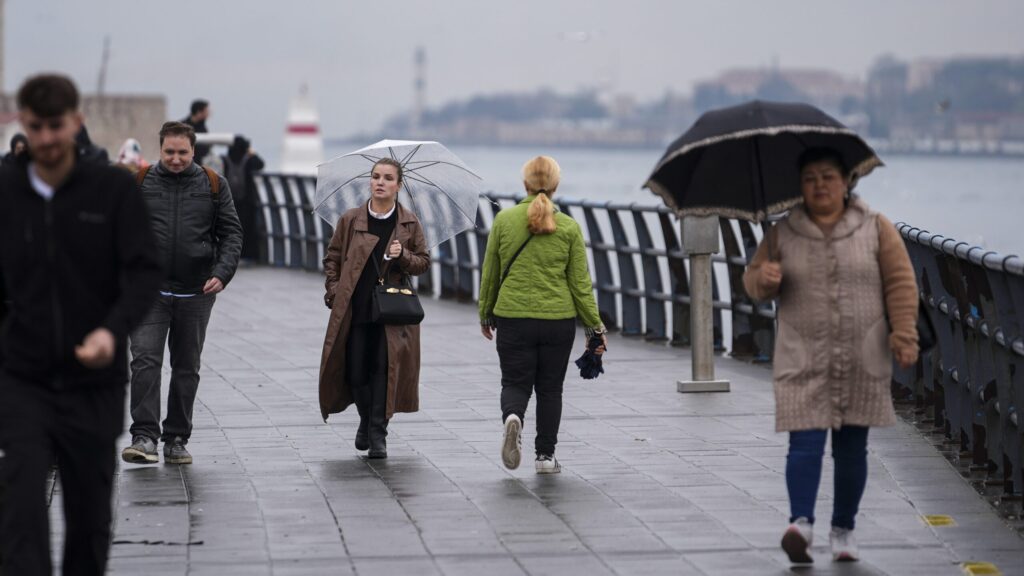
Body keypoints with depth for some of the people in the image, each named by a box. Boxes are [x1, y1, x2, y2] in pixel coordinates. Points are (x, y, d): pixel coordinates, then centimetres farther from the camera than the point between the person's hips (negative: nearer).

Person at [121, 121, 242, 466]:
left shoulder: (213, 186, 6)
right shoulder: (140, 184, 4)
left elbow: (231, 233, 6)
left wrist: (222, 273, -9)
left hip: (196, 292, 2)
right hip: (149, 291, -2)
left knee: (187, 369, 8)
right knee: (145, 361, -15)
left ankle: (176, 440, 16)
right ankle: (144, 437, -17)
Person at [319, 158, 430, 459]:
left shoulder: (409, 224, 5)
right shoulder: (350, 220, 5)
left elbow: (424, 263, 7)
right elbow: (332, 258, 12)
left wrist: (403, 256, -12)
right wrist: (334, 292, 0)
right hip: (354, 310, 1)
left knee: (384, 367, -6)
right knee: (356, 370, 2)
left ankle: (378, 433, 1)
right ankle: (366, 420, 29)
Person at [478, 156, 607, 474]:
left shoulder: (504, 220, -2)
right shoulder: (569, 227, -3)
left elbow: (490, 273, 4)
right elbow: (580, 282, -1)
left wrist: (485, 314, 17)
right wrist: (595, 326, 7)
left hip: (513, 317, 0)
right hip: (558, 318, 0)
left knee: (515, 383, 7)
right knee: (550, 388, 12)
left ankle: (513, 417, -25)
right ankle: (545, 456, 13)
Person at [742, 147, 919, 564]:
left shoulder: (876, 229, 5)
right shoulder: (782, 234, 7)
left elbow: (900, 284, 3)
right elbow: (753, 279, 12)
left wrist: (903, 334, -8)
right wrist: (765, 279, -12)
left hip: (862, 362, 1)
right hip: (803, 361, 0)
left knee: (852, 448, 6)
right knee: (806, 442, -14)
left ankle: (843, 530, 17)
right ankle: (801, 522, -23)